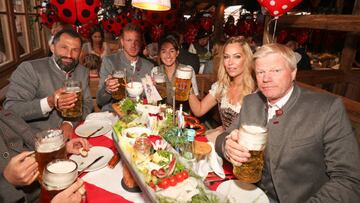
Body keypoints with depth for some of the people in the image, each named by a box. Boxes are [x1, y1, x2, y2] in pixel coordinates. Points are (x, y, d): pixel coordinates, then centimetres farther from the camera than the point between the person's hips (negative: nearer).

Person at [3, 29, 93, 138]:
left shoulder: (83, 72, 7)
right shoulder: (30, 69, -8)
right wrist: (49, 102, -28)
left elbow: (87, 104, 4)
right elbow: (9, 109, -14)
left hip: (70, 135, 4)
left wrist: (69, 122, -14)